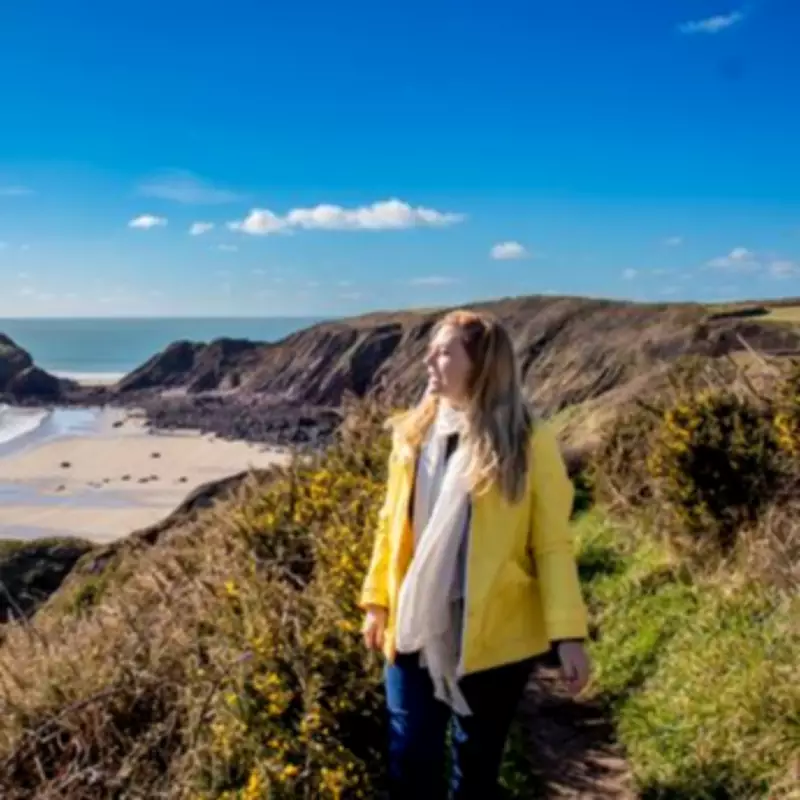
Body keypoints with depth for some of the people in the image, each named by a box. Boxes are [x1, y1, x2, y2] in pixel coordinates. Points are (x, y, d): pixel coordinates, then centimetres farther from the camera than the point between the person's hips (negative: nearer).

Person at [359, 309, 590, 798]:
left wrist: (568, 634, -13)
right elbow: (391, 524, 9)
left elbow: (553, 545, -9)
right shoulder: (413, 433, 2)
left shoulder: (529, 444, -11)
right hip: (415, 629, 3)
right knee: (411, 761, 10)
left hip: (493, 636, -3)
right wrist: (377, 601, 11)